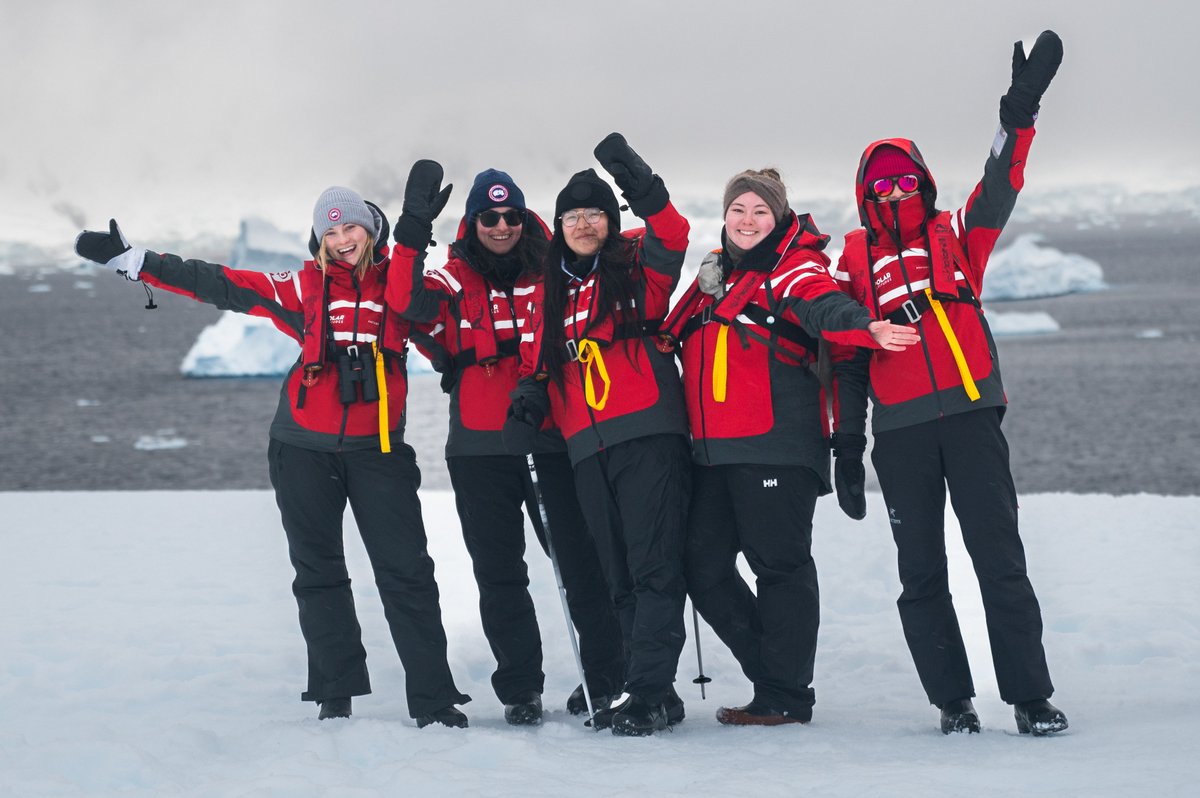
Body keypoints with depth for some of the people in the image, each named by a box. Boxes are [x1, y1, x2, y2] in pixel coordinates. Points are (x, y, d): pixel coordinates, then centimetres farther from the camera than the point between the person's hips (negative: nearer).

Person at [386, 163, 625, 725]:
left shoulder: (551, 273, 8)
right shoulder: (453, 281, 5)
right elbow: (407, 301, -14)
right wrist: (415, 230, -23)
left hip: (552, 439, 0)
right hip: (480, 447, 0)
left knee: (582, 562, 0)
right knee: (500, 573, 4)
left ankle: (605, 677, 11)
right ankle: (520, 690, 12)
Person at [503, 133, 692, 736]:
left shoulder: (635, 267, 5)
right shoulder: (548, 293, 19)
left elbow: (671, 240, -17)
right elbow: (537, 365, 24)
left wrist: (642, 190, -32)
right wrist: (528, 404, 3)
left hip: (647, 435, -6)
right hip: (588, 448, 6)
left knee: (653, 564, -11)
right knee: (619, 575, 8)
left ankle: (648, 693, -14)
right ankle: (656, 694, 13)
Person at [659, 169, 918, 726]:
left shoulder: (793, 267, -2)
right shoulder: (715, 274, 21)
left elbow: (824, 307, -23)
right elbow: (670, 336, 34)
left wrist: (866, 328, -43)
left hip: (776, 445, -8)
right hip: (714, 449, 8)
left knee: (779, 565, -5)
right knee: (704, 566, 8)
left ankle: (786, 696, 1)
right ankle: (771, 674, 19)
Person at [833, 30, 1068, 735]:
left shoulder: (956, 236, 11)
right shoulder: (855, 261, 11)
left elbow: (999, 189, -5)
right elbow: (845, 352, 12)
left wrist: (1019, 115, -21)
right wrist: (848, 442, 8)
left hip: (971, 414, -1)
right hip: (900, 431, 1)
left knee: (999, 556, -5)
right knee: (921, 571, 2)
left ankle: (1031, 695, -3)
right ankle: (953, 699, 10)